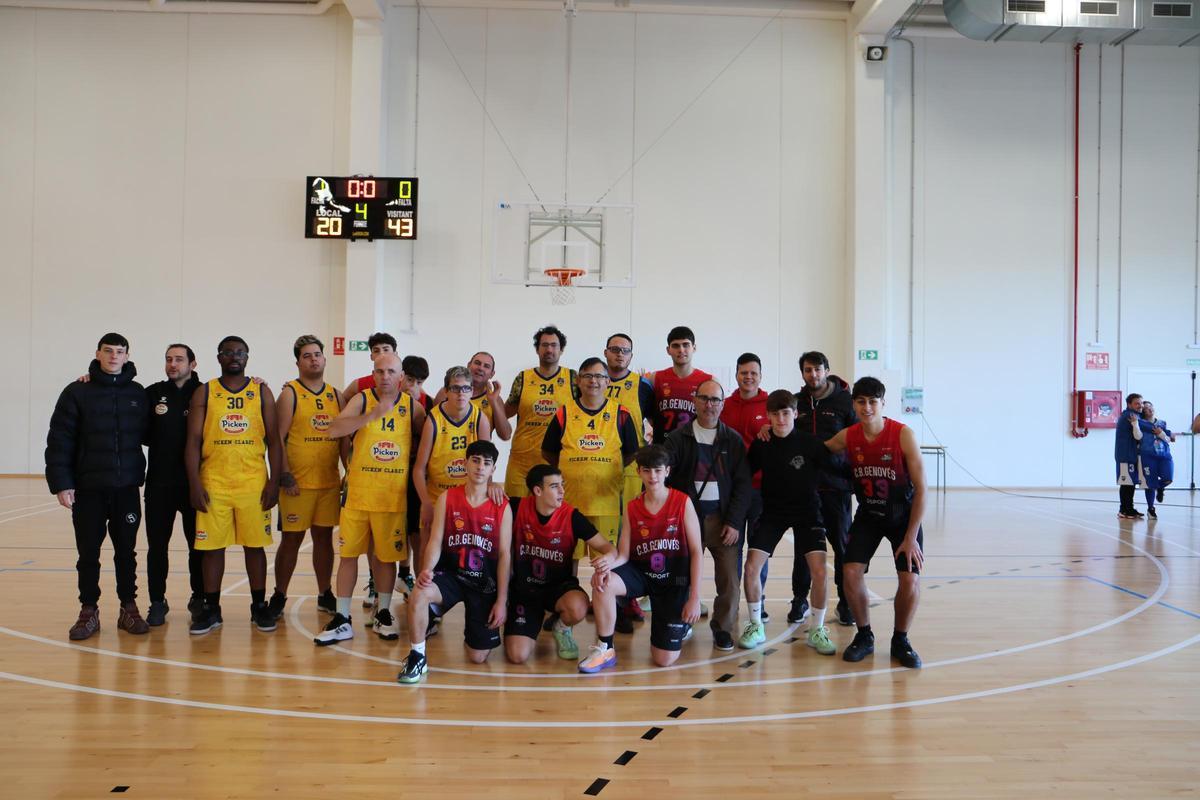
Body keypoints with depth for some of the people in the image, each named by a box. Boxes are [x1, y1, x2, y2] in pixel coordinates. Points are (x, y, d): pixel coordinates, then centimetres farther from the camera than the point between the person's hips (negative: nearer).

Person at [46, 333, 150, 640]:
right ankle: (89, 612, 18)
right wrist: (60, 483, -11)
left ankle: (129, 609, 19)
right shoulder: (77, 392, -2)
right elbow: (59, 441, -5)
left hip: (127, 488, 2)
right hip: (87, 489, -1)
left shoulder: (138, 393, 6)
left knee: (126, 552, 9)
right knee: (88, 553, 6)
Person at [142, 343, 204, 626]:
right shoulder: (153, 393, 6)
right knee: (157, 545, 7)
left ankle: (199, 599, 22)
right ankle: (157, 602, 19)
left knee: (198, 545, 8)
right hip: (159, 483, 2)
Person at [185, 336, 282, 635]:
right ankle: (211, 609, 17)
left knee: (255, 545, 6)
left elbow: (273, 440, 4)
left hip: (254, 484, 0)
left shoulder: (261, 392, 5)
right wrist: (194, 484, -7)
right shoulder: (204, 393, 4)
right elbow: (193, 441, 1)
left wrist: (274, 482, -3)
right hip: (213, 484, 0)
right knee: (212, 547, 5)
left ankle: (259, 606, 17)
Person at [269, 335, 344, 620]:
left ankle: (325, 594, 22)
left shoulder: (335, 395, 11)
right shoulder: (290, 393, -3)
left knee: (324, 537, 11)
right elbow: (278, 437, -8)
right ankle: (279, 595, 16)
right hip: (297, 483, -4)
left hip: (330, 482, 4)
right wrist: (285, 476, -14)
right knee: (291, 539, 3)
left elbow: (344, 438, 12)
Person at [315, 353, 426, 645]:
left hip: (394, 496, 1)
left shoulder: (412, 406, 2)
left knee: (387, 555, 9)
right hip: (358, 492, -1)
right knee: (349, 553, 4)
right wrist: (372, 415, -29)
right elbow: (334, 429, -19)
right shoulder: (361, 400, -3)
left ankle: (383, 614, 26)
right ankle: (342, 620, 13)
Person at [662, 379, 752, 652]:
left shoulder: (733, 440, 7)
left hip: (722, 517, 1)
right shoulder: (678, 437, 4)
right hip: (687, 515, 0)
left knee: (729, 577, -5)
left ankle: (723, 627, 13)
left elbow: (742, 484, 4)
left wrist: (734, 522, -4)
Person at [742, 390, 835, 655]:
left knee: (819, 570, -16)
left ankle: (817, 631, 5)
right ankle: (756, 627, 10)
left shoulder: (810, 443, -15)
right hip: (772, 511, 2)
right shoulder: (760, 445, -8)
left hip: (807, 511, -2)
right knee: (752, 566, -11)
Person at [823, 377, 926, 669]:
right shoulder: (847, 437, -10)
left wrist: (911, 537, -20)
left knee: (910, 579, -15)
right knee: (851, 573, -12)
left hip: (903, 515, -2)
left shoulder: (903, 435, -21)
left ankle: (900, 640, 11)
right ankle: (864, 636, 11)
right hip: (867, 514, 3)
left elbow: (920, 489, -18)